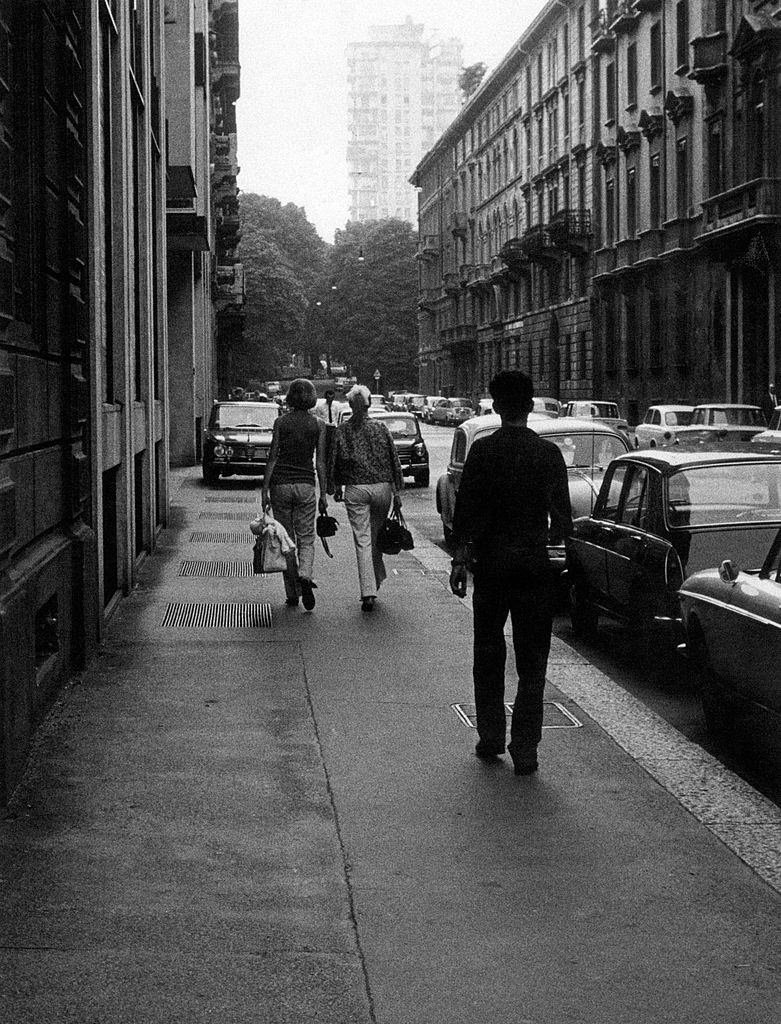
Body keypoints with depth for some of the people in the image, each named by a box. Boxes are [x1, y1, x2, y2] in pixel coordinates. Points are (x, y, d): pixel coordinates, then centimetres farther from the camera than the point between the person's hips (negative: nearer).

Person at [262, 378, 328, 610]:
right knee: (306, 539, 7)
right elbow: (320, 462, 0)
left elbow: (272, 458, -4)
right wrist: (323, 494, 5)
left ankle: (292, 594, 10)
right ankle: (305, 575, -23)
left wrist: (265, 490, -1)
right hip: (306, 484, 0)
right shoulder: (318, 426, 0)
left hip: (280, 484, 0)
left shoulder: (281, 422, -3)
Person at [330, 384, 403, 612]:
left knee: (363, 541, -2)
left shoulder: (342, 430, -2)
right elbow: (394, 460, 1)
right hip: (381, 487, 1)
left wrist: (337, 487, 18)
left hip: (355, 490, -1)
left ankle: (368, 593, -9)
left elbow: (334, 462, 3)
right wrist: (397, 491, 6)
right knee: (376, 537, 18)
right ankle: (376, 580, 29)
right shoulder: (380, 428, 0)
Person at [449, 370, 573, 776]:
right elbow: (562, 518, -1)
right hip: (534, 563, 0)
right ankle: (524, 750, 2)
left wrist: (459, 559, -1)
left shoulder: (482, 450, -5)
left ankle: (490, 739, 19)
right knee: (532, 662, 5)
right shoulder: (548, 453, -3)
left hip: (490, 563, 0)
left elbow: (464, 510, -6)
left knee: (488, 655, 15)